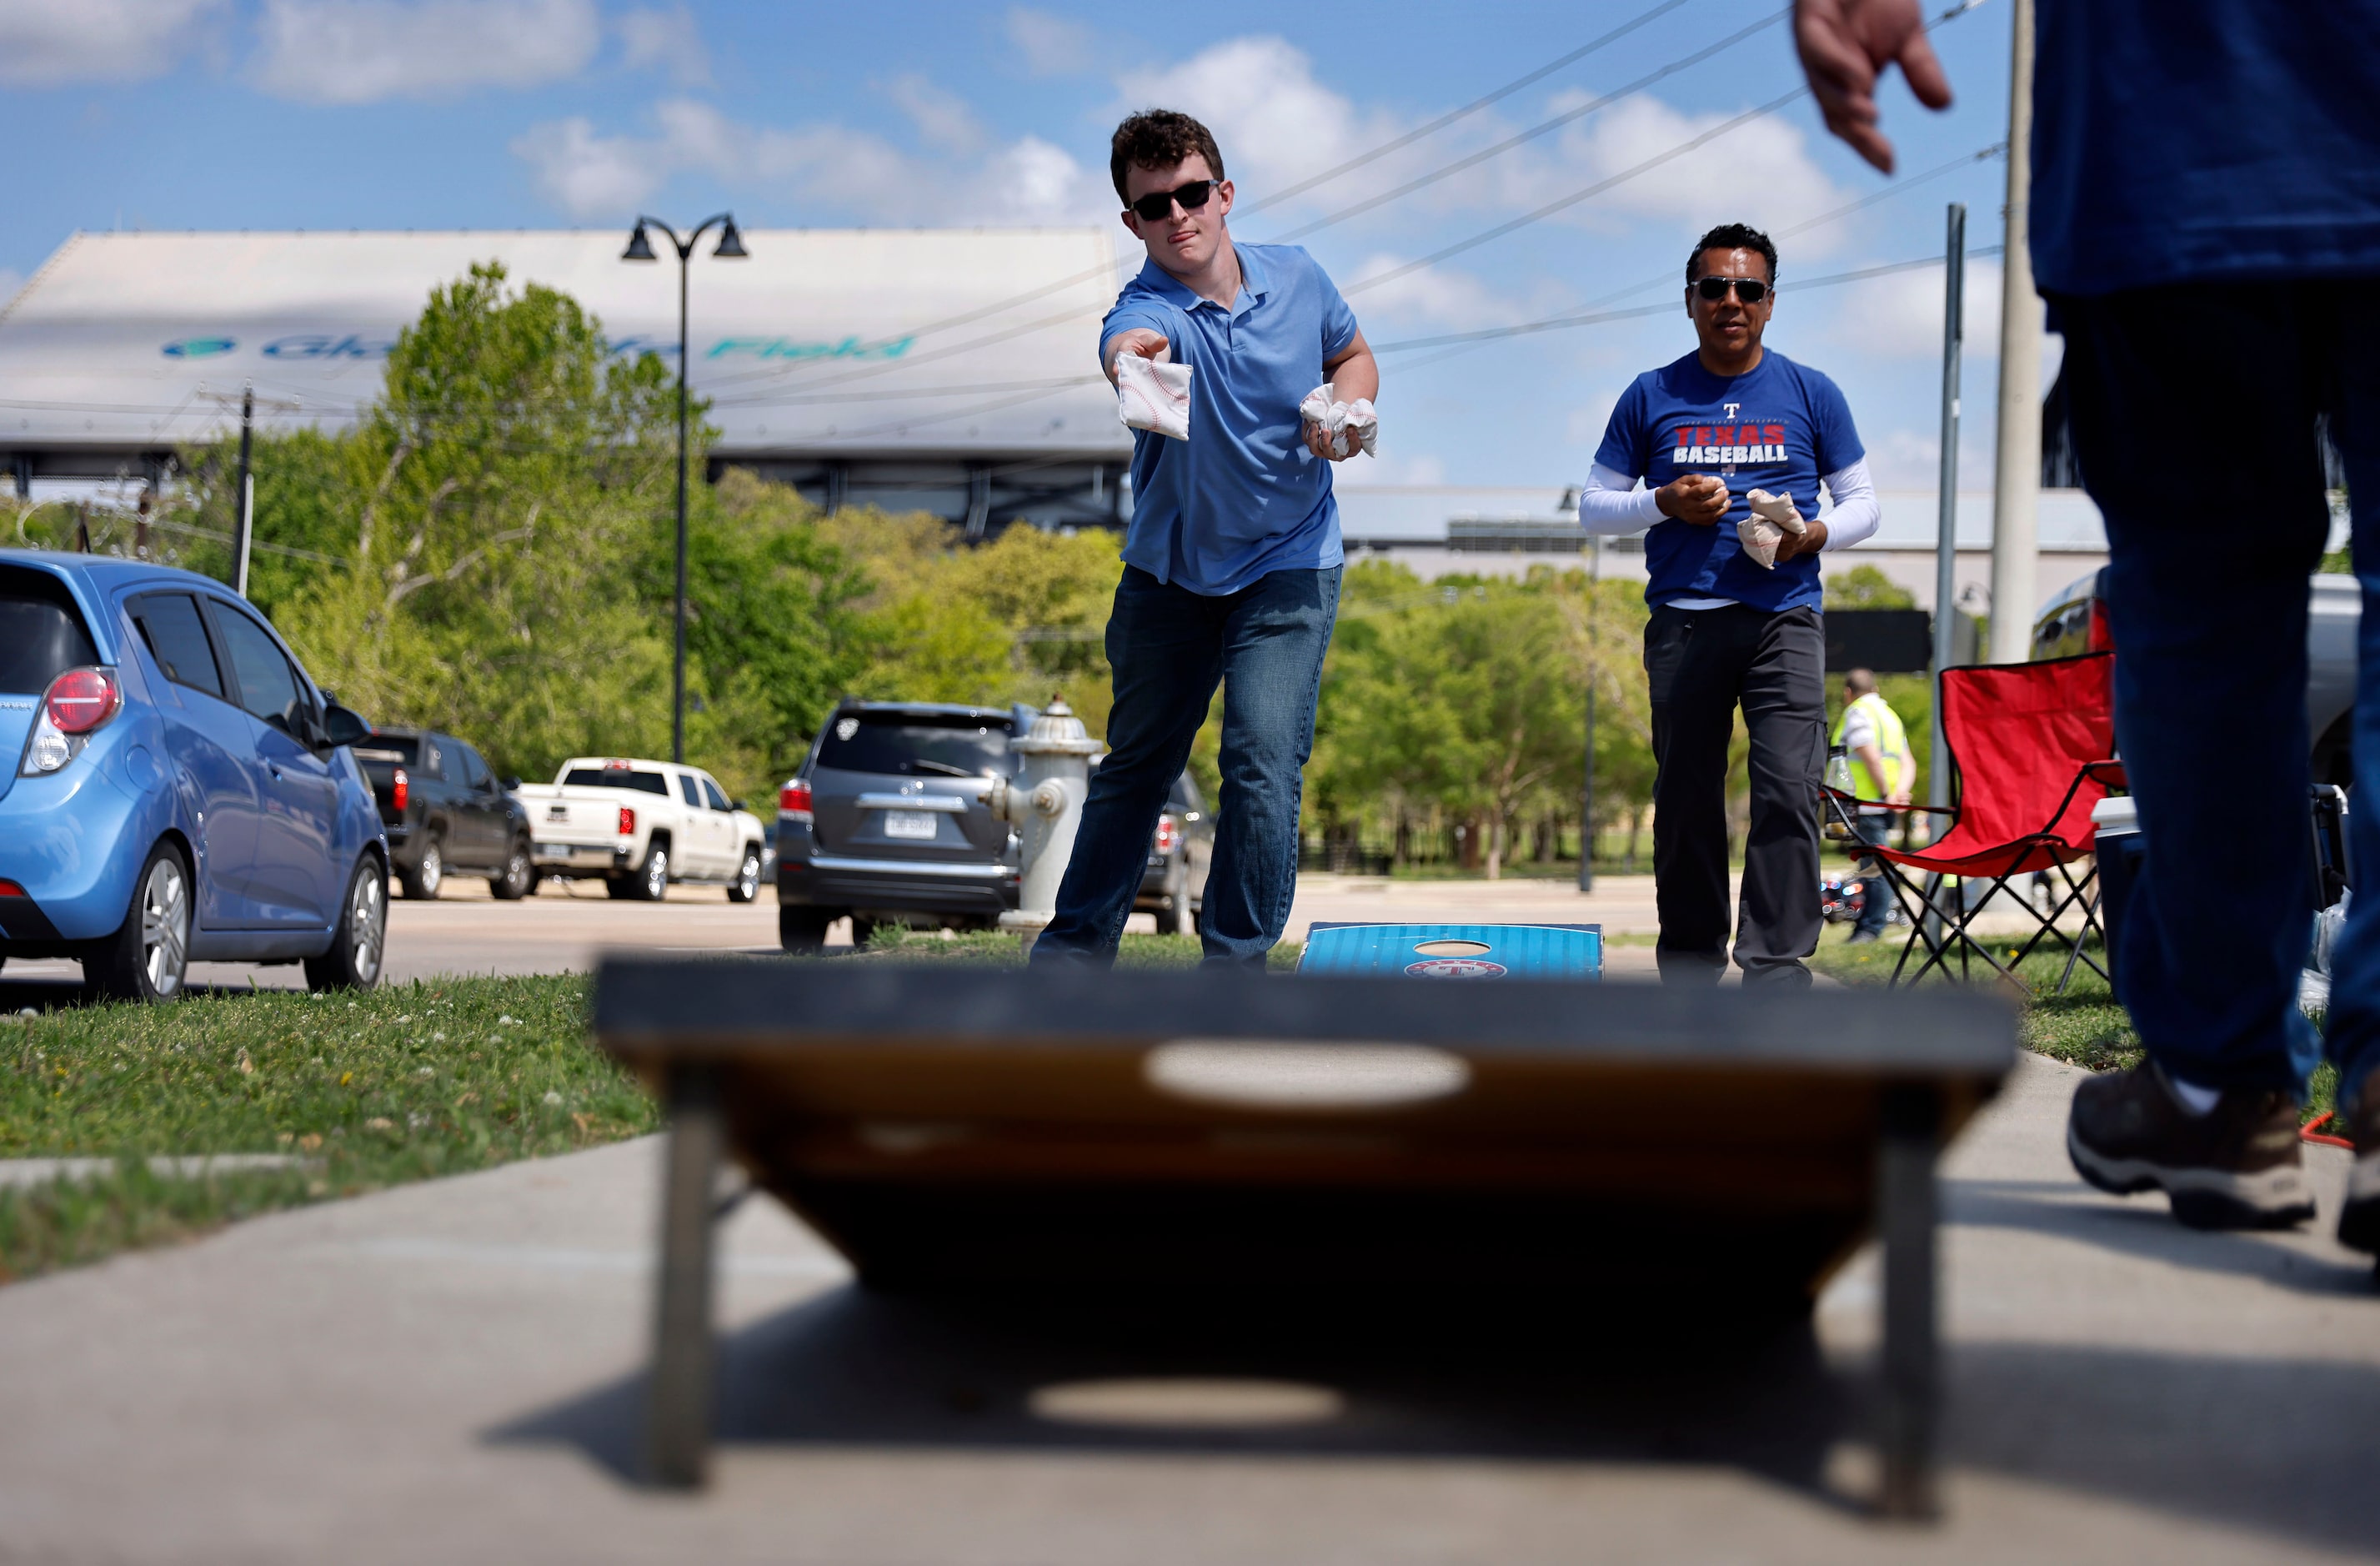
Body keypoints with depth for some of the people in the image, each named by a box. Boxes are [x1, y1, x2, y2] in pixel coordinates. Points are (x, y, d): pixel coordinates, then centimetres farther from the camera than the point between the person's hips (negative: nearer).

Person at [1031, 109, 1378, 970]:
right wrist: (1132, 356, -74)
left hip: (1289, 566, 1)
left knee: (1264, 761, -14)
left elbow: (1353, 355, 12)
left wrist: (1341, 408, -11)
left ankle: (1236, 962, -2)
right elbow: (1132, 345, -49)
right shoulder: (1147, 310, -22)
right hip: (1168, 571, 0)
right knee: (1136, 762, 12)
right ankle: (1076, 945, 31)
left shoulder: (1296, 276, -8)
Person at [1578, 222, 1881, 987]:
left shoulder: (1811, 394, 10)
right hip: (1683, 622, 1)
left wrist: (1816, 534, -8)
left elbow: (1862, 501, 14)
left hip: (1783, 617, -1)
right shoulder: (1652, 397, 10)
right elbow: (1592, 503, 13)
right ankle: (1689, 976, 14)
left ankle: (1775, 973, -16)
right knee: (1686, 802, 4)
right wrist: (1664, 503, -6)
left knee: (1789, 793, -15)